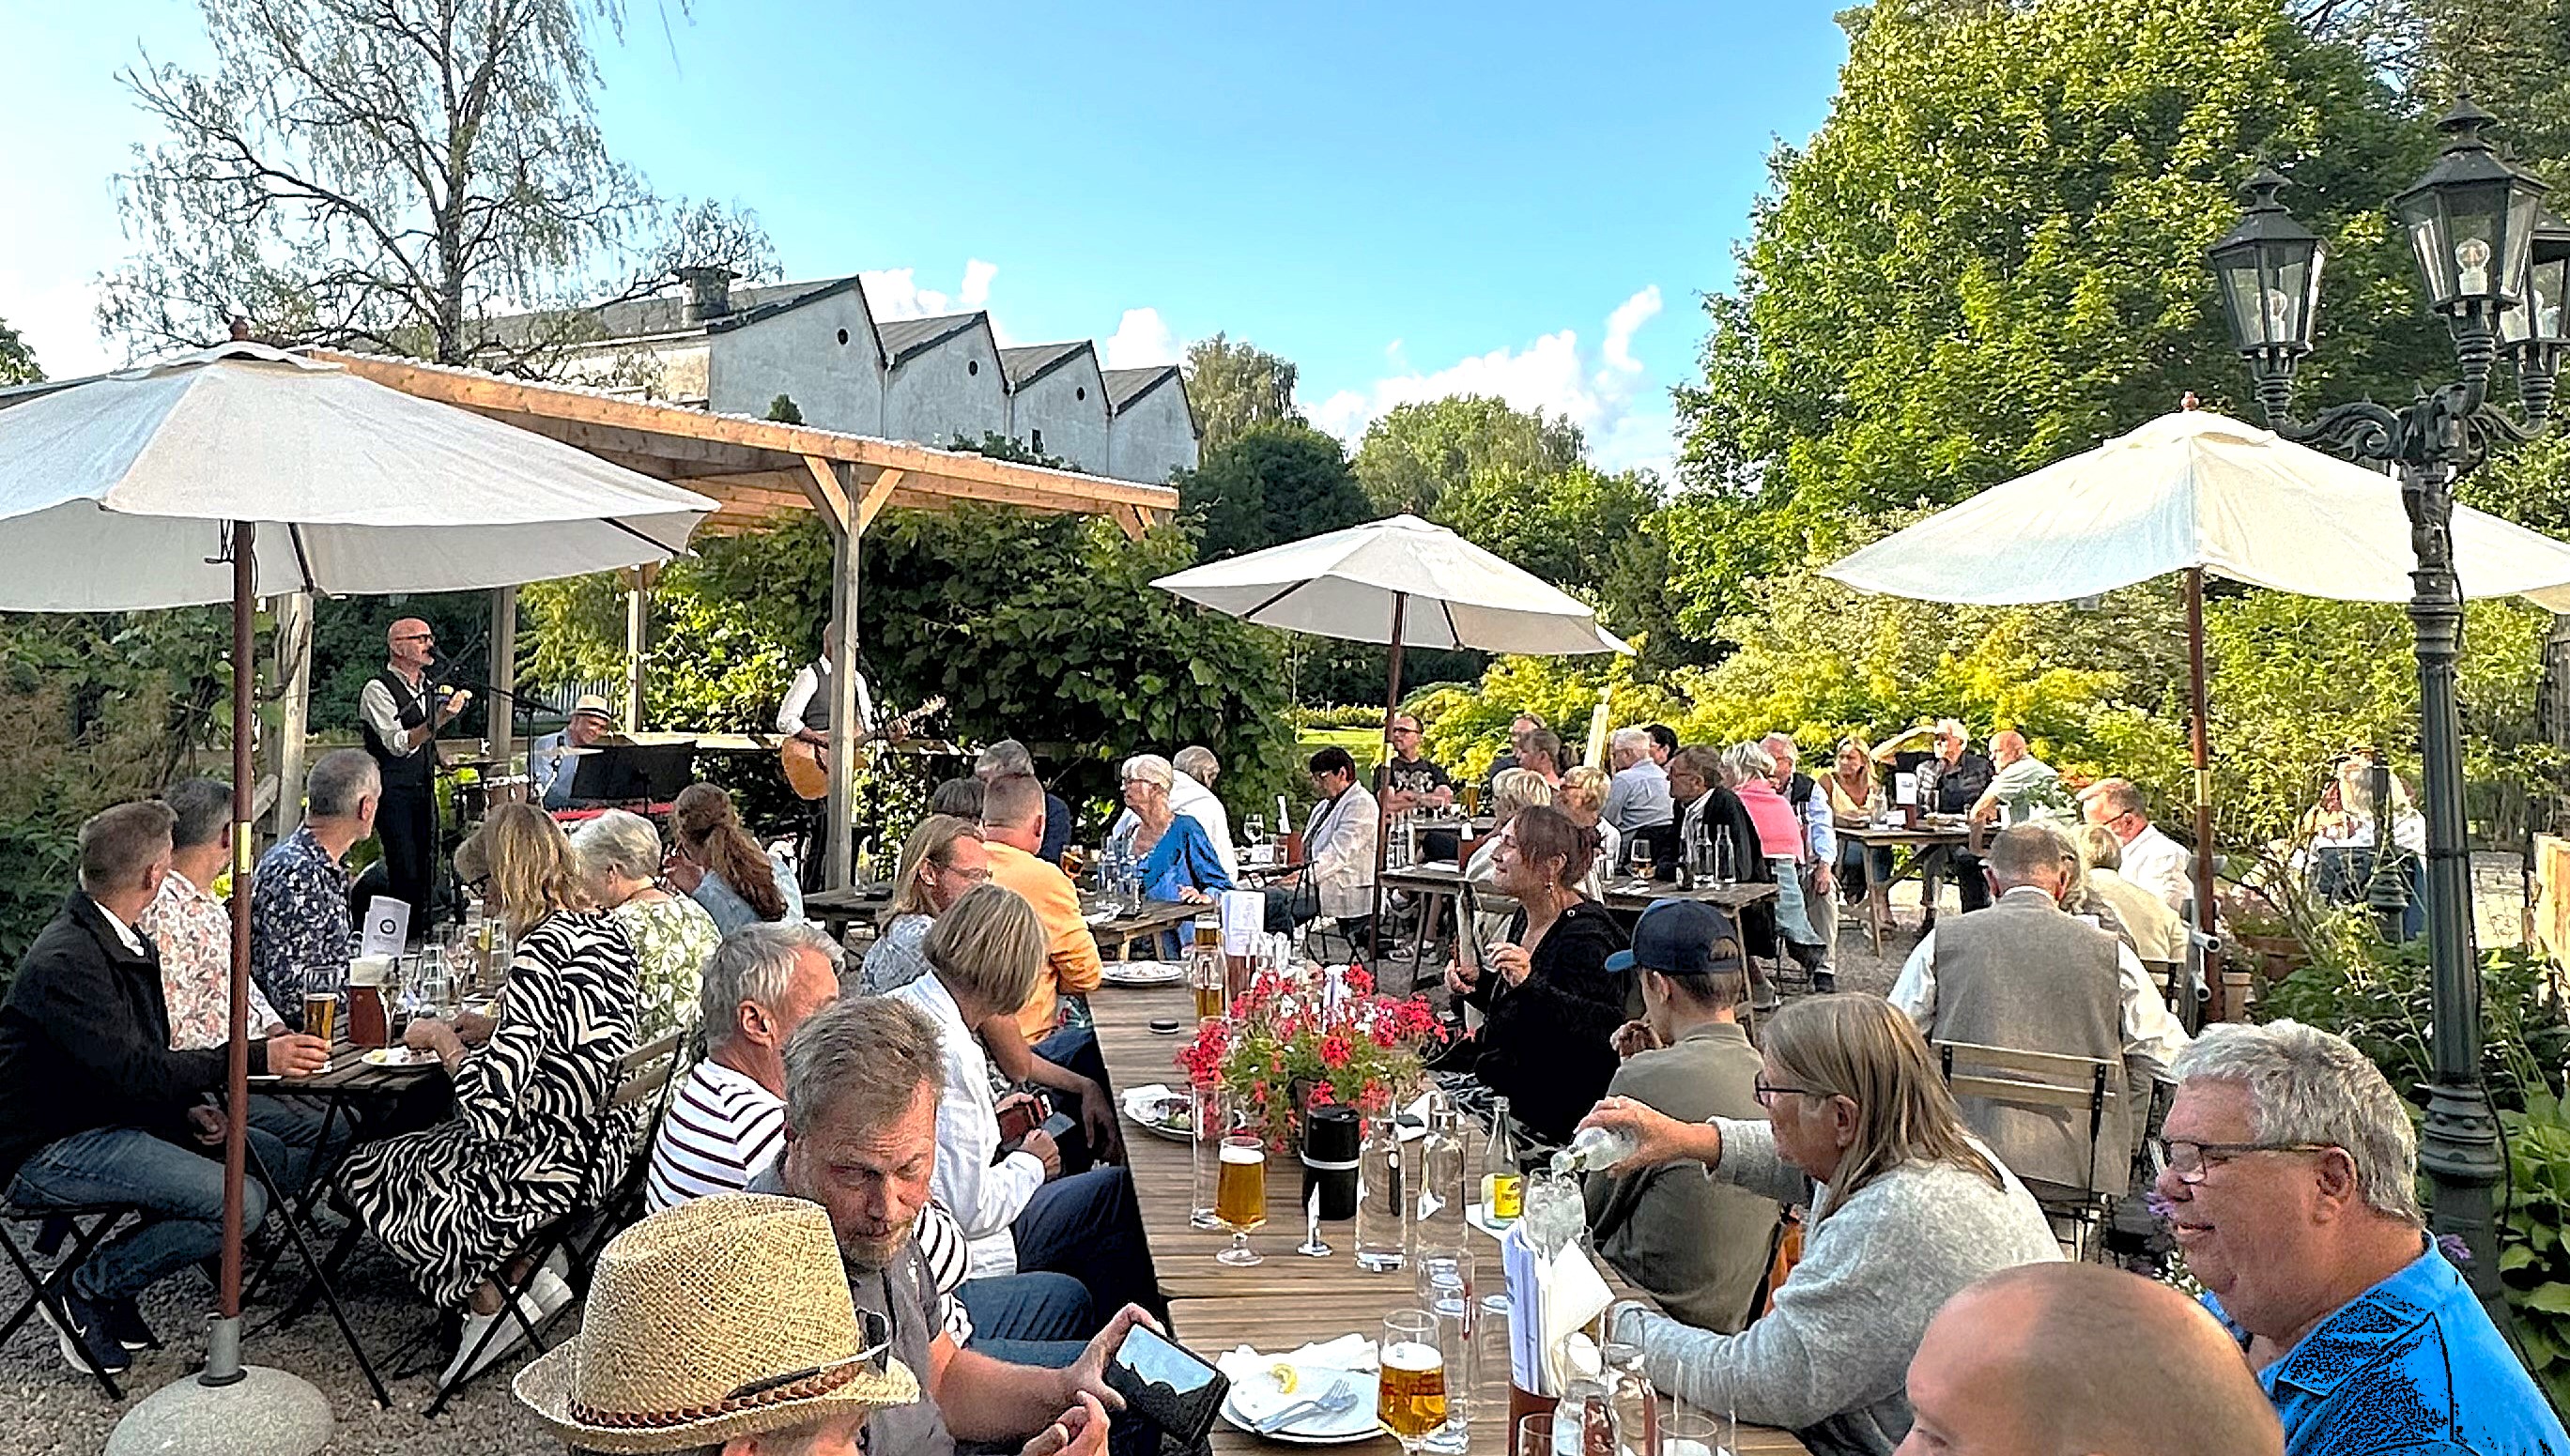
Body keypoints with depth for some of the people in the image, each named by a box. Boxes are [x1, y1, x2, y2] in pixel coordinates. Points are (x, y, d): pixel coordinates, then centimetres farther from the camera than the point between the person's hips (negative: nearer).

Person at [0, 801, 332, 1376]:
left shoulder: (129, 944, 8)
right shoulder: (64, 961, -22)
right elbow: (134, 1070, -28)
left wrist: (189, 1111, -3)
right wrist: (259, 1056, -28)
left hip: (114, 1118, 10)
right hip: (49, 1151, -10)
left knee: (279, 1158, -1)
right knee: (240, 1202, -25)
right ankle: (91, 1289, -3)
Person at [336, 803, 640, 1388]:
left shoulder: (545, 946, -22)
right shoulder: (605, 929, 5)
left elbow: (492, 1095, -24)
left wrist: (439, 1036, -7)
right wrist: (490, 1029, 12)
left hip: (553, 1162, -9)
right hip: (606, 1142, 9)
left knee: (364, 1172, 12)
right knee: (414, 1151, 26)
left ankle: (490, 1302, 8)